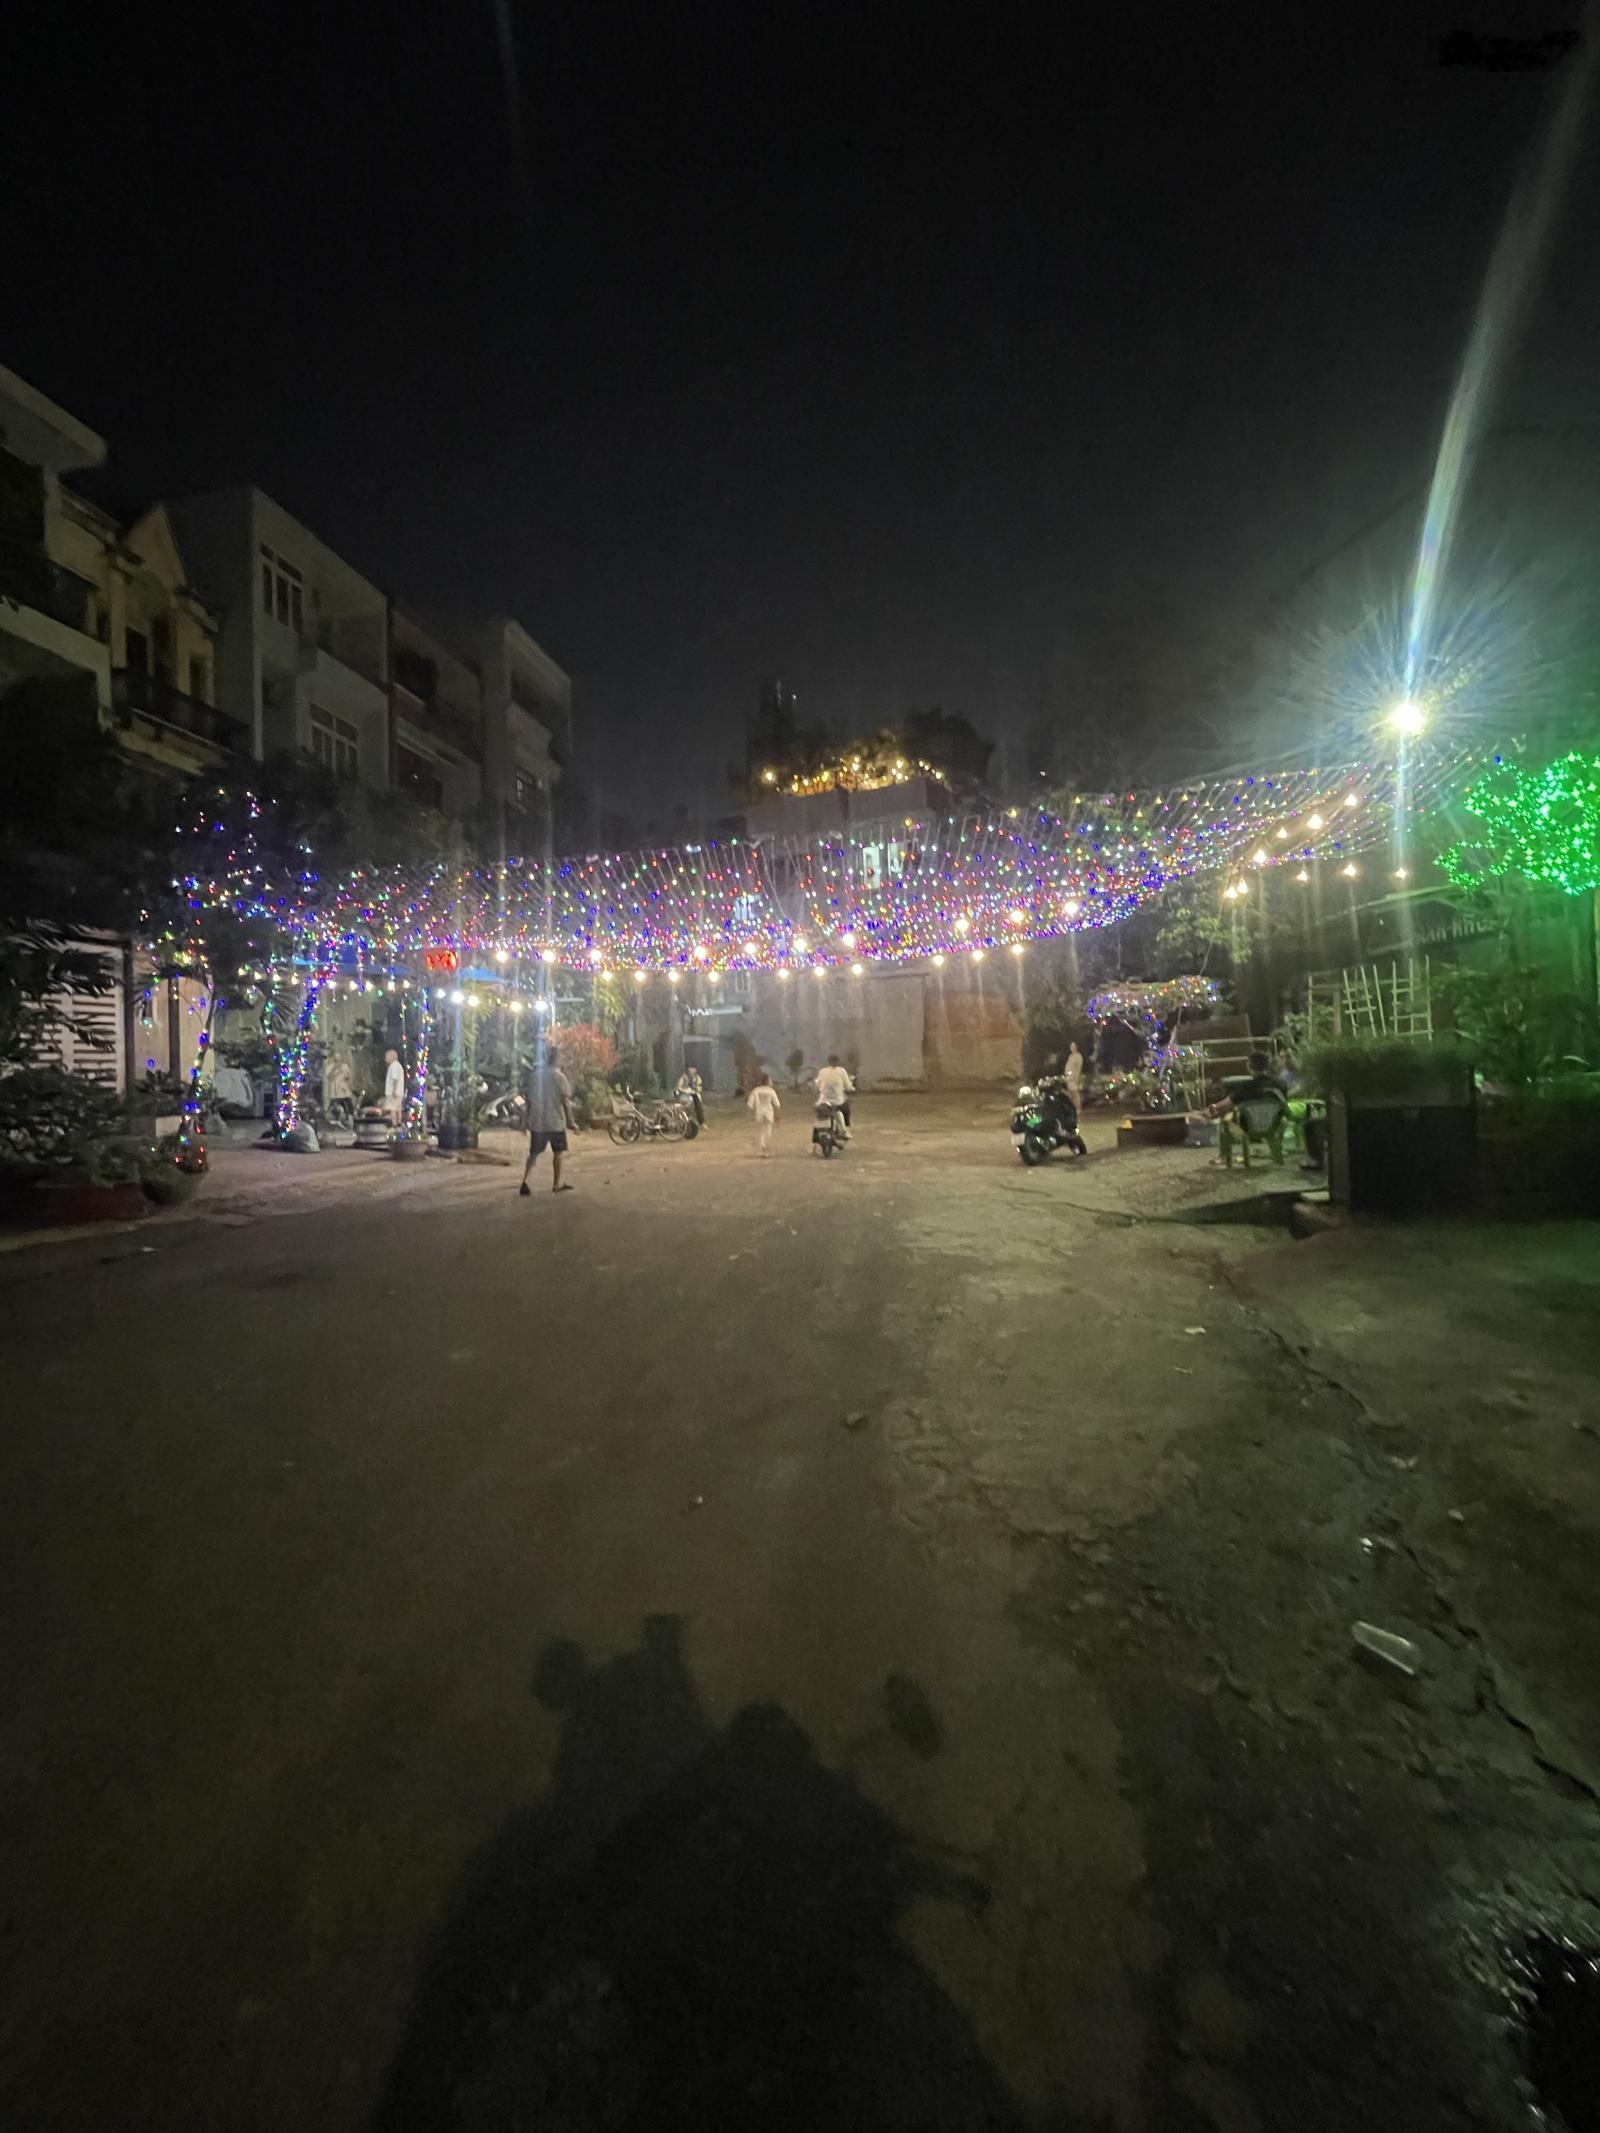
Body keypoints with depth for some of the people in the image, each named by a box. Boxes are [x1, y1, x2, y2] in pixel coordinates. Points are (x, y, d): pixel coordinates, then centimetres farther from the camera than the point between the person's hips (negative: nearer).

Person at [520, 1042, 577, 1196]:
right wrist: (570, 1120, -2)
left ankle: (524, 1182, -4)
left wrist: (528, 1119, 17)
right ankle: (556, 1184, 13)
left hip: (537, 1122, 4)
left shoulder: (534, 1075, 4)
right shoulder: (559, 1076, -9)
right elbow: (566, 1100, -9)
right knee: (558, 1152, 10)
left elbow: (529, 1100, 8)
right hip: (555, 1121, -4)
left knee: (533, 1154, 10)